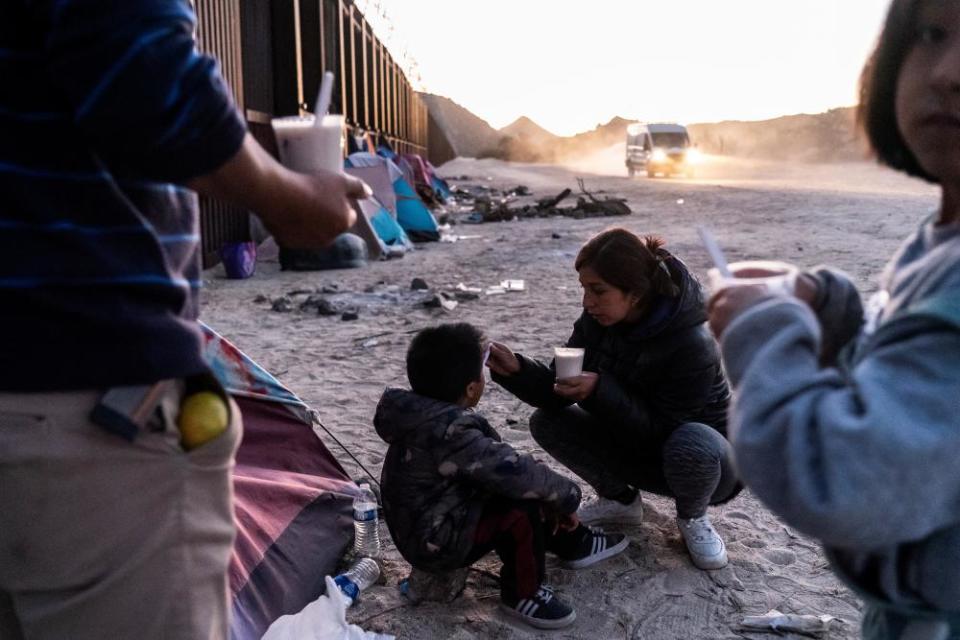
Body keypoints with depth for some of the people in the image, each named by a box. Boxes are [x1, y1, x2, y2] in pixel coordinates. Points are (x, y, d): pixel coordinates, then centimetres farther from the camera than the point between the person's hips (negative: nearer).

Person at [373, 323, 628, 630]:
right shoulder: (452, 434, -31)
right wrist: (566, 495, -12)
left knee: (513, 489, 12)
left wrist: (550, 498, 0)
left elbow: (497, 465, 4)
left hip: (430, 524, 10)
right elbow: (520, 472, -31)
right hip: (436, 543, -10)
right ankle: (523, 593, -2)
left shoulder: (429, 418, -1)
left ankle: (574, 545, 25)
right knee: (523, 506, -21)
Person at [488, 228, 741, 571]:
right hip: (634, 447, 5)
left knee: (691, 446, -40)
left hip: (701, 451, -5)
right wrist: (516, 370, -30)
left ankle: (693, 519, -4)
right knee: (547, 422, -12)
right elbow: (558, 393, -12)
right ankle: (620, 499, 8)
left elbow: (660, 430, -30)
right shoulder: (597, 321, -14)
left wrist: (600, 391, -40)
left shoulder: (692, 344, -31)